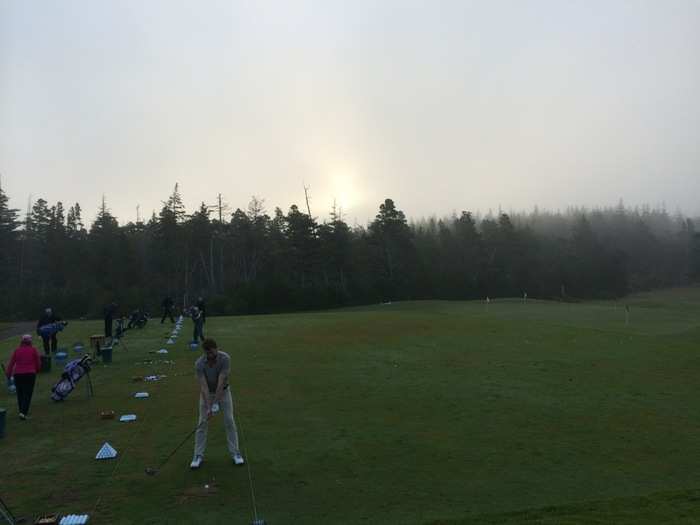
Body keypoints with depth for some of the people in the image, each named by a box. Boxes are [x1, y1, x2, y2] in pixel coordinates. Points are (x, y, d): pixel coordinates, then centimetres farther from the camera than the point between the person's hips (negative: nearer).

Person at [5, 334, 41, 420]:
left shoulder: (17, 350, 1)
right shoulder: (33, 350, -3)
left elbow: (11, 363, 3)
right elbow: (38, 362, 3)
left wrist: (8, 374, 15)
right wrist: (37, 370, 22)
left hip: (18, 374, 2)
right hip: (30, 374, -2)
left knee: (20, 394, 16)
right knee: (27, 394, 1)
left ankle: (22, 412, 24)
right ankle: (23, 412, -11)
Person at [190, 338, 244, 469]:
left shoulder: (225, 358, -29)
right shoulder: (199, 364, -26)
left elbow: (221, 382, -31)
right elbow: (203, 386, -30)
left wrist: (216, 403, -32)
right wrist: (208, 407, -36)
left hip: (223, 391, 0)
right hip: (207, 393, 1)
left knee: (229, 421, -3)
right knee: (202, 423, -2)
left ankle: (235, 453, 8)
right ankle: (198, 455, 9)